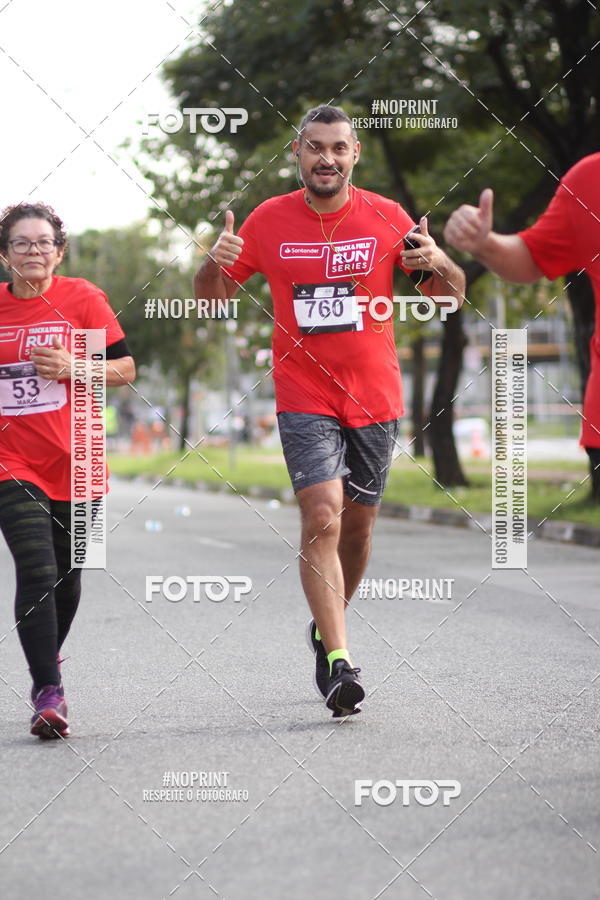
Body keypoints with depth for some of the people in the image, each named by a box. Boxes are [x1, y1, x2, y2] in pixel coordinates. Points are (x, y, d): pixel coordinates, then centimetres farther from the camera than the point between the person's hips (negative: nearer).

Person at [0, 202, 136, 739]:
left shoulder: (82, 298, -2)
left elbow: (126, 369, 1)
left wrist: (71, 367, -14)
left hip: (74, 463, 1)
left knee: (67, 577, 13)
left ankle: (49, 659, 41)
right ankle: (48, 691, -14)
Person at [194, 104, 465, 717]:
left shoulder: (386, 217, 0)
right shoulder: (268, 220, 0)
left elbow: (452, 295, 4)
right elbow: (211, 296, 9)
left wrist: (436, 263, -19)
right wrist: (214, 264, -14)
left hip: (374, 397, 2)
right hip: (304, 401, -2)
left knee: (357, 524, 12)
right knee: (322, 520, -17)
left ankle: (328, 623, 37)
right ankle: (338, 663, -19)